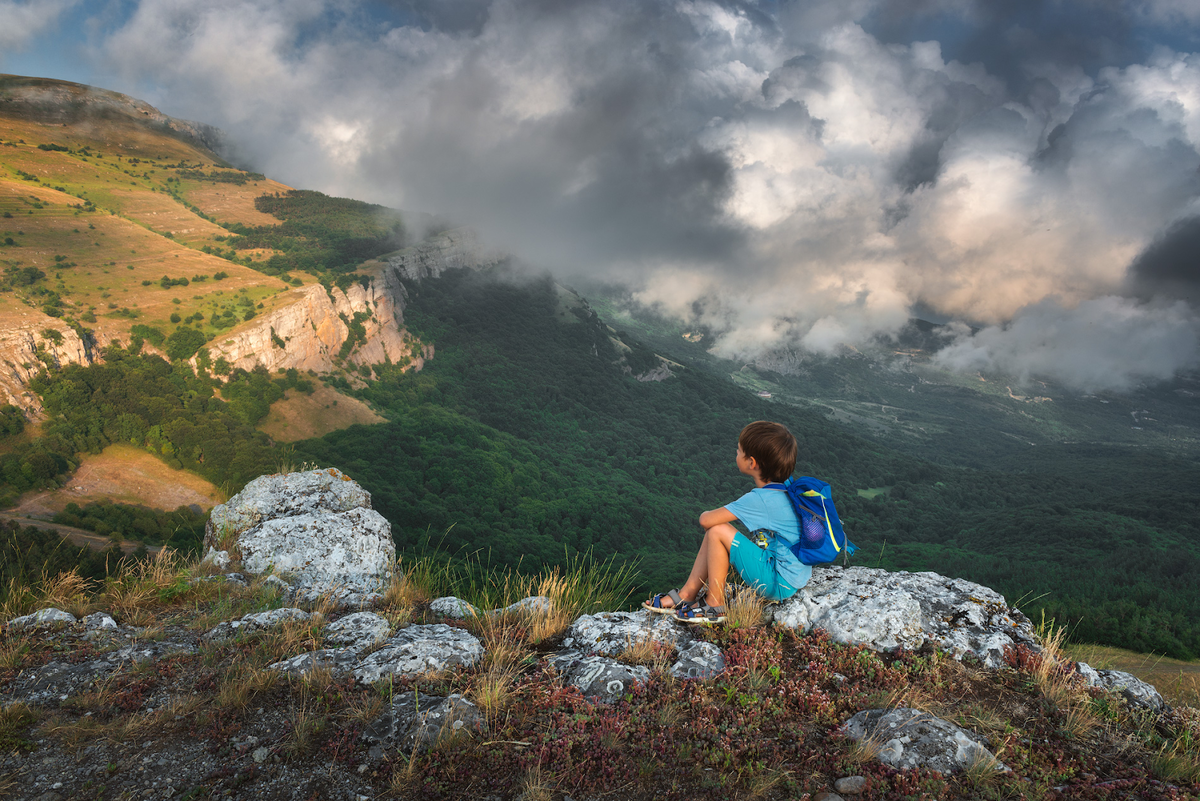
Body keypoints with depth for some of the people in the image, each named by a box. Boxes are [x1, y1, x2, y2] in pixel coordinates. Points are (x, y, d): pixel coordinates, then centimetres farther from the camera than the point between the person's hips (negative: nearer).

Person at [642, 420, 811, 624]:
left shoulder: (760, 499, -25)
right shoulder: (786, 488, 2)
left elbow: (706, 520, -22)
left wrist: (706, 514, 1)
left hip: (780, 583, -9)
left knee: (718, 532, -17)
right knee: (713, 531, 7)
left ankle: (715, 606, -2)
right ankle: (687, 594, 13)